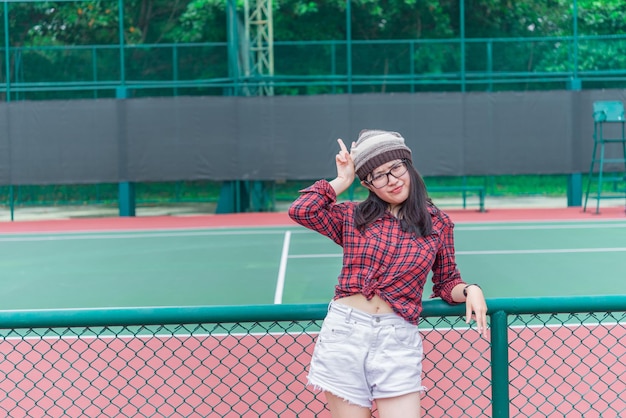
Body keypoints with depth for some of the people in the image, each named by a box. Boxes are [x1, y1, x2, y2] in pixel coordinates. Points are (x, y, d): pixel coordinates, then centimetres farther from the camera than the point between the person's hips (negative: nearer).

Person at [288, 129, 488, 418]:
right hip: (344, 332, 0)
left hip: (397, 339, 0)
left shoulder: (439, 223, 8)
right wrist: (342, 181, 6)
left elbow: (447, 282, 17)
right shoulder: (353, 216, 8)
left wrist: (470, 291, -6)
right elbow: (301, 210, -6)